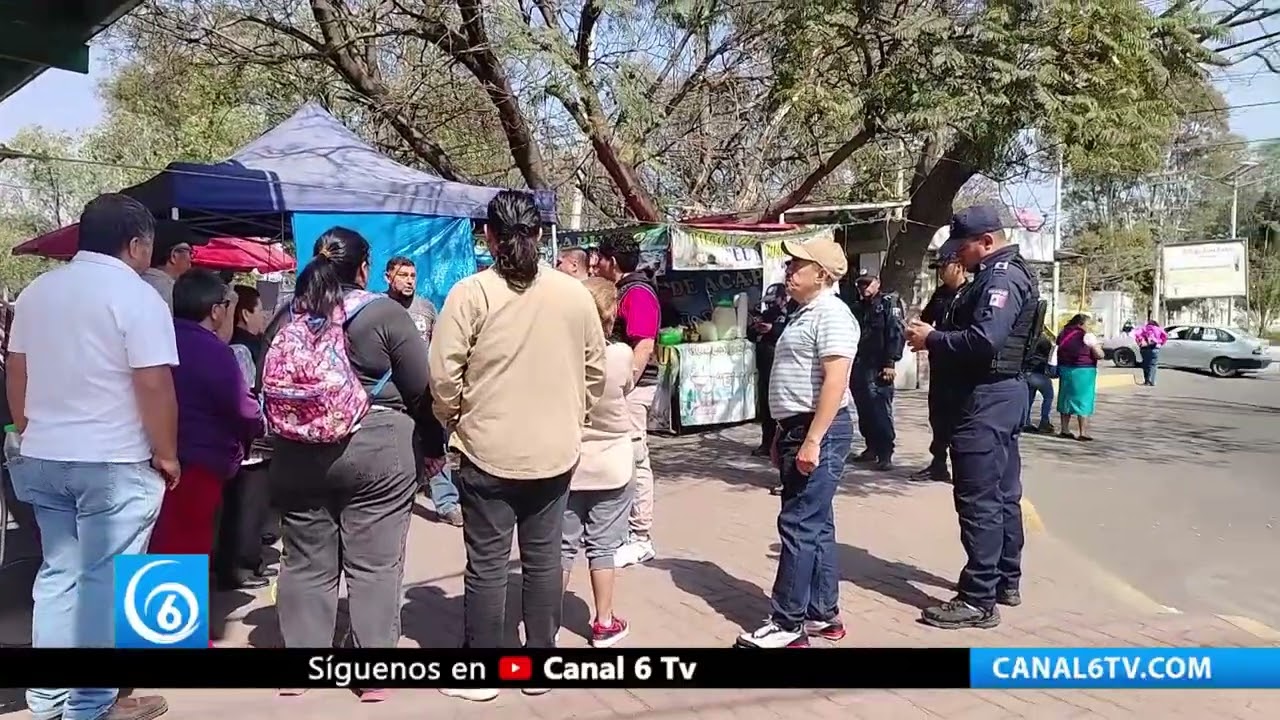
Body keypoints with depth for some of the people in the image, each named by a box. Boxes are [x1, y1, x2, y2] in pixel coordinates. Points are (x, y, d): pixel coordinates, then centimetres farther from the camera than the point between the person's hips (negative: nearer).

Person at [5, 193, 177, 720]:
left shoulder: (37, 291, 10)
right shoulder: (136, 296, -13)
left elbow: (15, 372, 16)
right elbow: (154, 385, -18)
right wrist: (166, 456, -7)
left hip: (42, 459, 7)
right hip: (113, 463, -7)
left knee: (58, 574, 16)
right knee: (105, 582, 1)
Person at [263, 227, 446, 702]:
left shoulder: (286, 319, 6)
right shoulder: (385, 313, -6)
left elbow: (269, 388, 12)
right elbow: (421, 389, -5)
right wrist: (433, 446, 7)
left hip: (298, 456, 4)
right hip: (376, 451, -4)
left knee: (305, 563, 13)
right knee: (374, 565, 4)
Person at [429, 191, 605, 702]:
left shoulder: (470, 293, -10)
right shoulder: (574, 293, 0)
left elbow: (444, 375, -12)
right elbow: (595, 371, 7)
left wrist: (452, 421, 6)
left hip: (488, 450, -3)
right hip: (555, 451, 3)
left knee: (487, 564, 6)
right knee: (544, 559, 13)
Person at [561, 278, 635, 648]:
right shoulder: (621, 354, -15)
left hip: (568, 464, 1)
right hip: (612, 465, -1)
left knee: (562, 546, 10)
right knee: (603, 546, 8)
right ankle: (604, 623, 17)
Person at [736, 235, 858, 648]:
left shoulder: (831, 314, -14)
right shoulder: (805, 313, 18)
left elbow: (834, 382, -22)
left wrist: (812, 440, -26)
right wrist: (786, 434, 24)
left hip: (819, 431, -10)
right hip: (799, 429, 10)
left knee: (799, 525, -6)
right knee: (816, 526, 13)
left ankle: (788, 623, 0)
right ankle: (823, 615, 21)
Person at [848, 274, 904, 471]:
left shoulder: (889, 303, -1)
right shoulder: (857, 308, 19)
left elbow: (896, 334, -10)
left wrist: (890, 363, -18)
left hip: (878, 369, -7)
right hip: (858, 368, 7)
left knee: (881, 410, -9)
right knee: (864, 410, 10)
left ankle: (885, 454, -5)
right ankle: (872, 448, 21)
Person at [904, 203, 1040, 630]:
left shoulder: (1000, 279, -16)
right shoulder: (1003, 275, 17)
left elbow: (983, 340, -28)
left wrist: (932, 339, -17)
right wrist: (936, 339, 2)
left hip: (987, 399, -11)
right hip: (1001, 393, 11)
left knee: (978, 500, -8)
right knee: (1002, 494, 17)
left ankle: (978, 600, -3)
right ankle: (1006, 581, 28)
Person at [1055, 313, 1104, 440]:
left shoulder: (1063, 334, 7)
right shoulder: (1088, 336, -10)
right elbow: (1100, 355, -10)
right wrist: (1098, 347, 8)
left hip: (1064, 369, 6)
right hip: (1083, 371, -5)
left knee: (1066, 398, 14)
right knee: (1083, 401, 1)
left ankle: (1064, 430, 17)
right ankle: (1083, 433, 1)